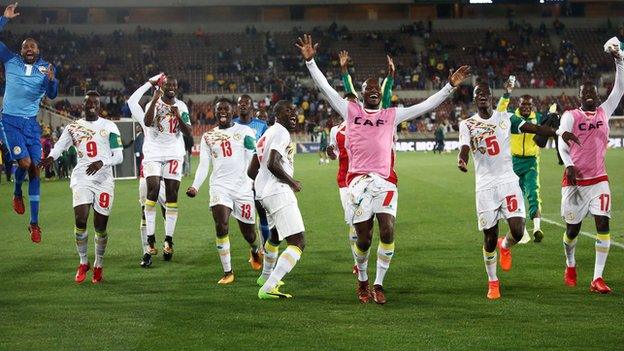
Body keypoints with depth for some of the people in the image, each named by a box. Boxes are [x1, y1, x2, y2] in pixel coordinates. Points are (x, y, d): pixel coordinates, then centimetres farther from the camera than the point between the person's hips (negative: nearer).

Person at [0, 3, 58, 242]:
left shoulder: (45, 68, 3)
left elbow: (52, 95, -4)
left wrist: (51, 79, -24)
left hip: (31, 123, 2)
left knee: (35, 170, -1)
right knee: (24, 163, -18)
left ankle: (34, 223, 4)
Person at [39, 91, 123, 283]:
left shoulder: (109, 127, 6)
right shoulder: (73, 128, 11)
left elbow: (119, 156, 3)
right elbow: (58, 147, -1)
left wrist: (101, 162, -17)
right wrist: (50, 158, -24)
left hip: (104, 179, -1)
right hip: (82, 178, 1)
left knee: (100, 225, 1)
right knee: (80, 219, -16)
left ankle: (98, 265, 21)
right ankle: (83, 262, 3)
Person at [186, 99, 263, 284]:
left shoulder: (245, 131, 6)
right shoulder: (208, 137, 13)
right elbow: (203, 166, 10)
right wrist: (195, 187, -4)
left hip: (243, 187, -1)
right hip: (220, 186, 1)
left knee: (248, 232, 6)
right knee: (221, 226, -18)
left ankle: (256, 250, 44)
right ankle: (227, 272, -8)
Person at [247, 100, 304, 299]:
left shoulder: (266, 135, 21)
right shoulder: (281, 132, -9)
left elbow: (251, 171, 24)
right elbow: (273, 164, -23)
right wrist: (292, 182, -9)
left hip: (263, 193, 11)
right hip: (278, 192, -11)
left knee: (275, 234, 35)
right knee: (298, 242, -15)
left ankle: (266, 276, 55)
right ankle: (268, 288, -23)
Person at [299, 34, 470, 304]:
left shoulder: (392, 115, 16)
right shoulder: (351, 111, 12)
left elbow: (427, 105, 14)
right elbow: (325, 88, 7)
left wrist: (450, 86, 8)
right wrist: (310, 61, -2)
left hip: (385, 181, 1)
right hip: (358, 180, -1)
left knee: (387, 230, -15)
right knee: (363, 238, 0)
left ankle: (379, 284, 0)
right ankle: (362, 280, 26)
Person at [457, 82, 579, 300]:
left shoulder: (505, 118, 6)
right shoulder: (467, 124, 4)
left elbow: (534, 128, -2)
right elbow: (464, 149, -10)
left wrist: (559, 133, -18)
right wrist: (461, 160, -35)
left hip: (508, 182, 1)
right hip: (485, 186, -1)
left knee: (517, 231, -12)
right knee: (490, 236, 1)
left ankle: (504, 246, 26)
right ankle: (492, 283, 20)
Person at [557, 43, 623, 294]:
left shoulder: (604, 111, 9)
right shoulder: (570, 116, -1)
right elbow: (562, 145, -5)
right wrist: (569, 165, -20)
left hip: (599, 179, 2)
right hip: (575, 179, -2)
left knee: (603, 224, -12)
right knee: (573, 227, 7)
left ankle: (597, 278, -10)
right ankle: (570, 265, 35)